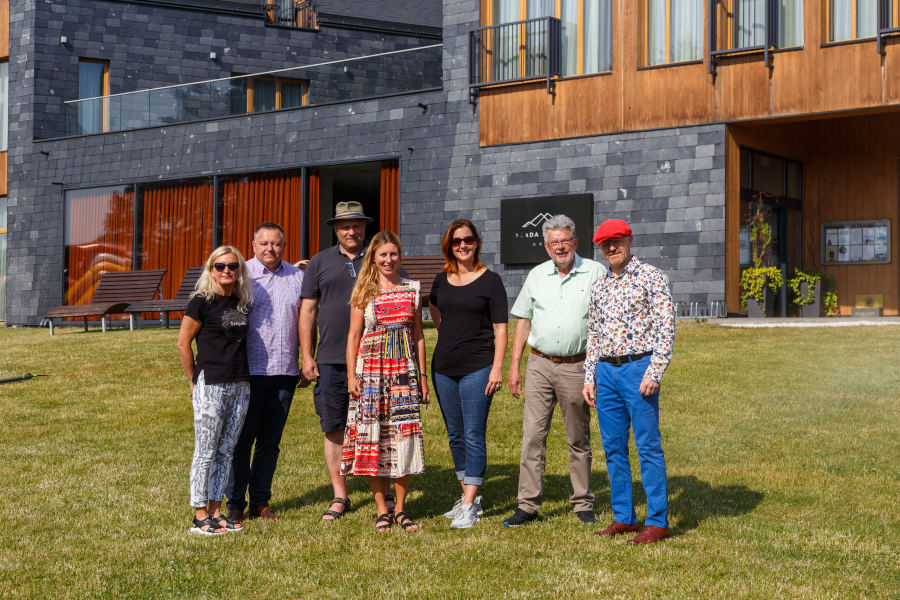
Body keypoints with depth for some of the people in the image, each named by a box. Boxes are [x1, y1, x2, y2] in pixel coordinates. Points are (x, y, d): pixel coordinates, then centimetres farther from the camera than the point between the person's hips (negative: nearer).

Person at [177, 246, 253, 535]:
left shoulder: (240, 302, 11)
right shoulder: (202, 302, -7)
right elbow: (183, 343, -3)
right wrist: (195, 380, 0)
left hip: (240, 386, 6)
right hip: (210, 386, -6)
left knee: (226, 451, 10)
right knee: (205, 452, -1)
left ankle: (216, 511, 18)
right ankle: (200, 516, 7)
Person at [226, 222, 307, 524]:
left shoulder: (297, 277, 11)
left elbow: (305, 323, 16)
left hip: (284, 373, 3)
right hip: (249, 371, -3)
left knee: (270, 441, 9)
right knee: (242, 439, 0)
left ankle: (260, 502, 18)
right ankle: (235, 503, 8)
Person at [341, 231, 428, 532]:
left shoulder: (412, 289, 9)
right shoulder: (364, 291, 3)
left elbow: (418, 336, 11)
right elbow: (353, 335, 2)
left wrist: (422, 376, 7)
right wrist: (351, 376, -5)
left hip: (403, 372, 1)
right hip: (371, 372, -1)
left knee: (405, 436, -2)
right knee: (372, 436, -2)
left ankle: (401, 509, 10)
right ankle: (381, 510, 9)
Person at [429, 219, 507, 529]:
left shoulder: (490, 280, -4)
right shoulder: (441, 280, 9)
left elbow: (500, 329, -6)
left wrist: (497, 368, -13)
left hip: (478, 367, -5)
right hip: (444, 366, 6)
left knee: (474, 435, -7)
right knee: (455, 435, 11)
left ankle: (469, 505, -4)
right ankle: (470, 496, 23)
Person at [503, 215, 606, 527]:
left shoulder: (596, 272, 1)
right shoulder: (537, 275, 9)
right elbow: (523, 321, 13)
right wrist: (514, 365, 8)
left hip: (576, 366, -2)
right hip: (539, 364, 2)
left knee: (578, 439, 8)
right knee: (532, 435, -2)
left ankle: (583, 503, 19)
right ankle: (528, 505, 3)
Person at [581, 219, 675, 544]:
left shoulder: (651, 277, -4)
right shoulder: (599, 286, 15)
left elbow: (666, 328, -9)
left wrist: (654, 372, -16)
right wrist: (590, 377, 13)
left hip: (638, 368, -6)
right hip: (606, 372, 6)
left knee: (648, 446, -4)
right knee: (613, 447, 9)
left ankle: (657, 521, 2)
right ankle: (623, 516, 18)